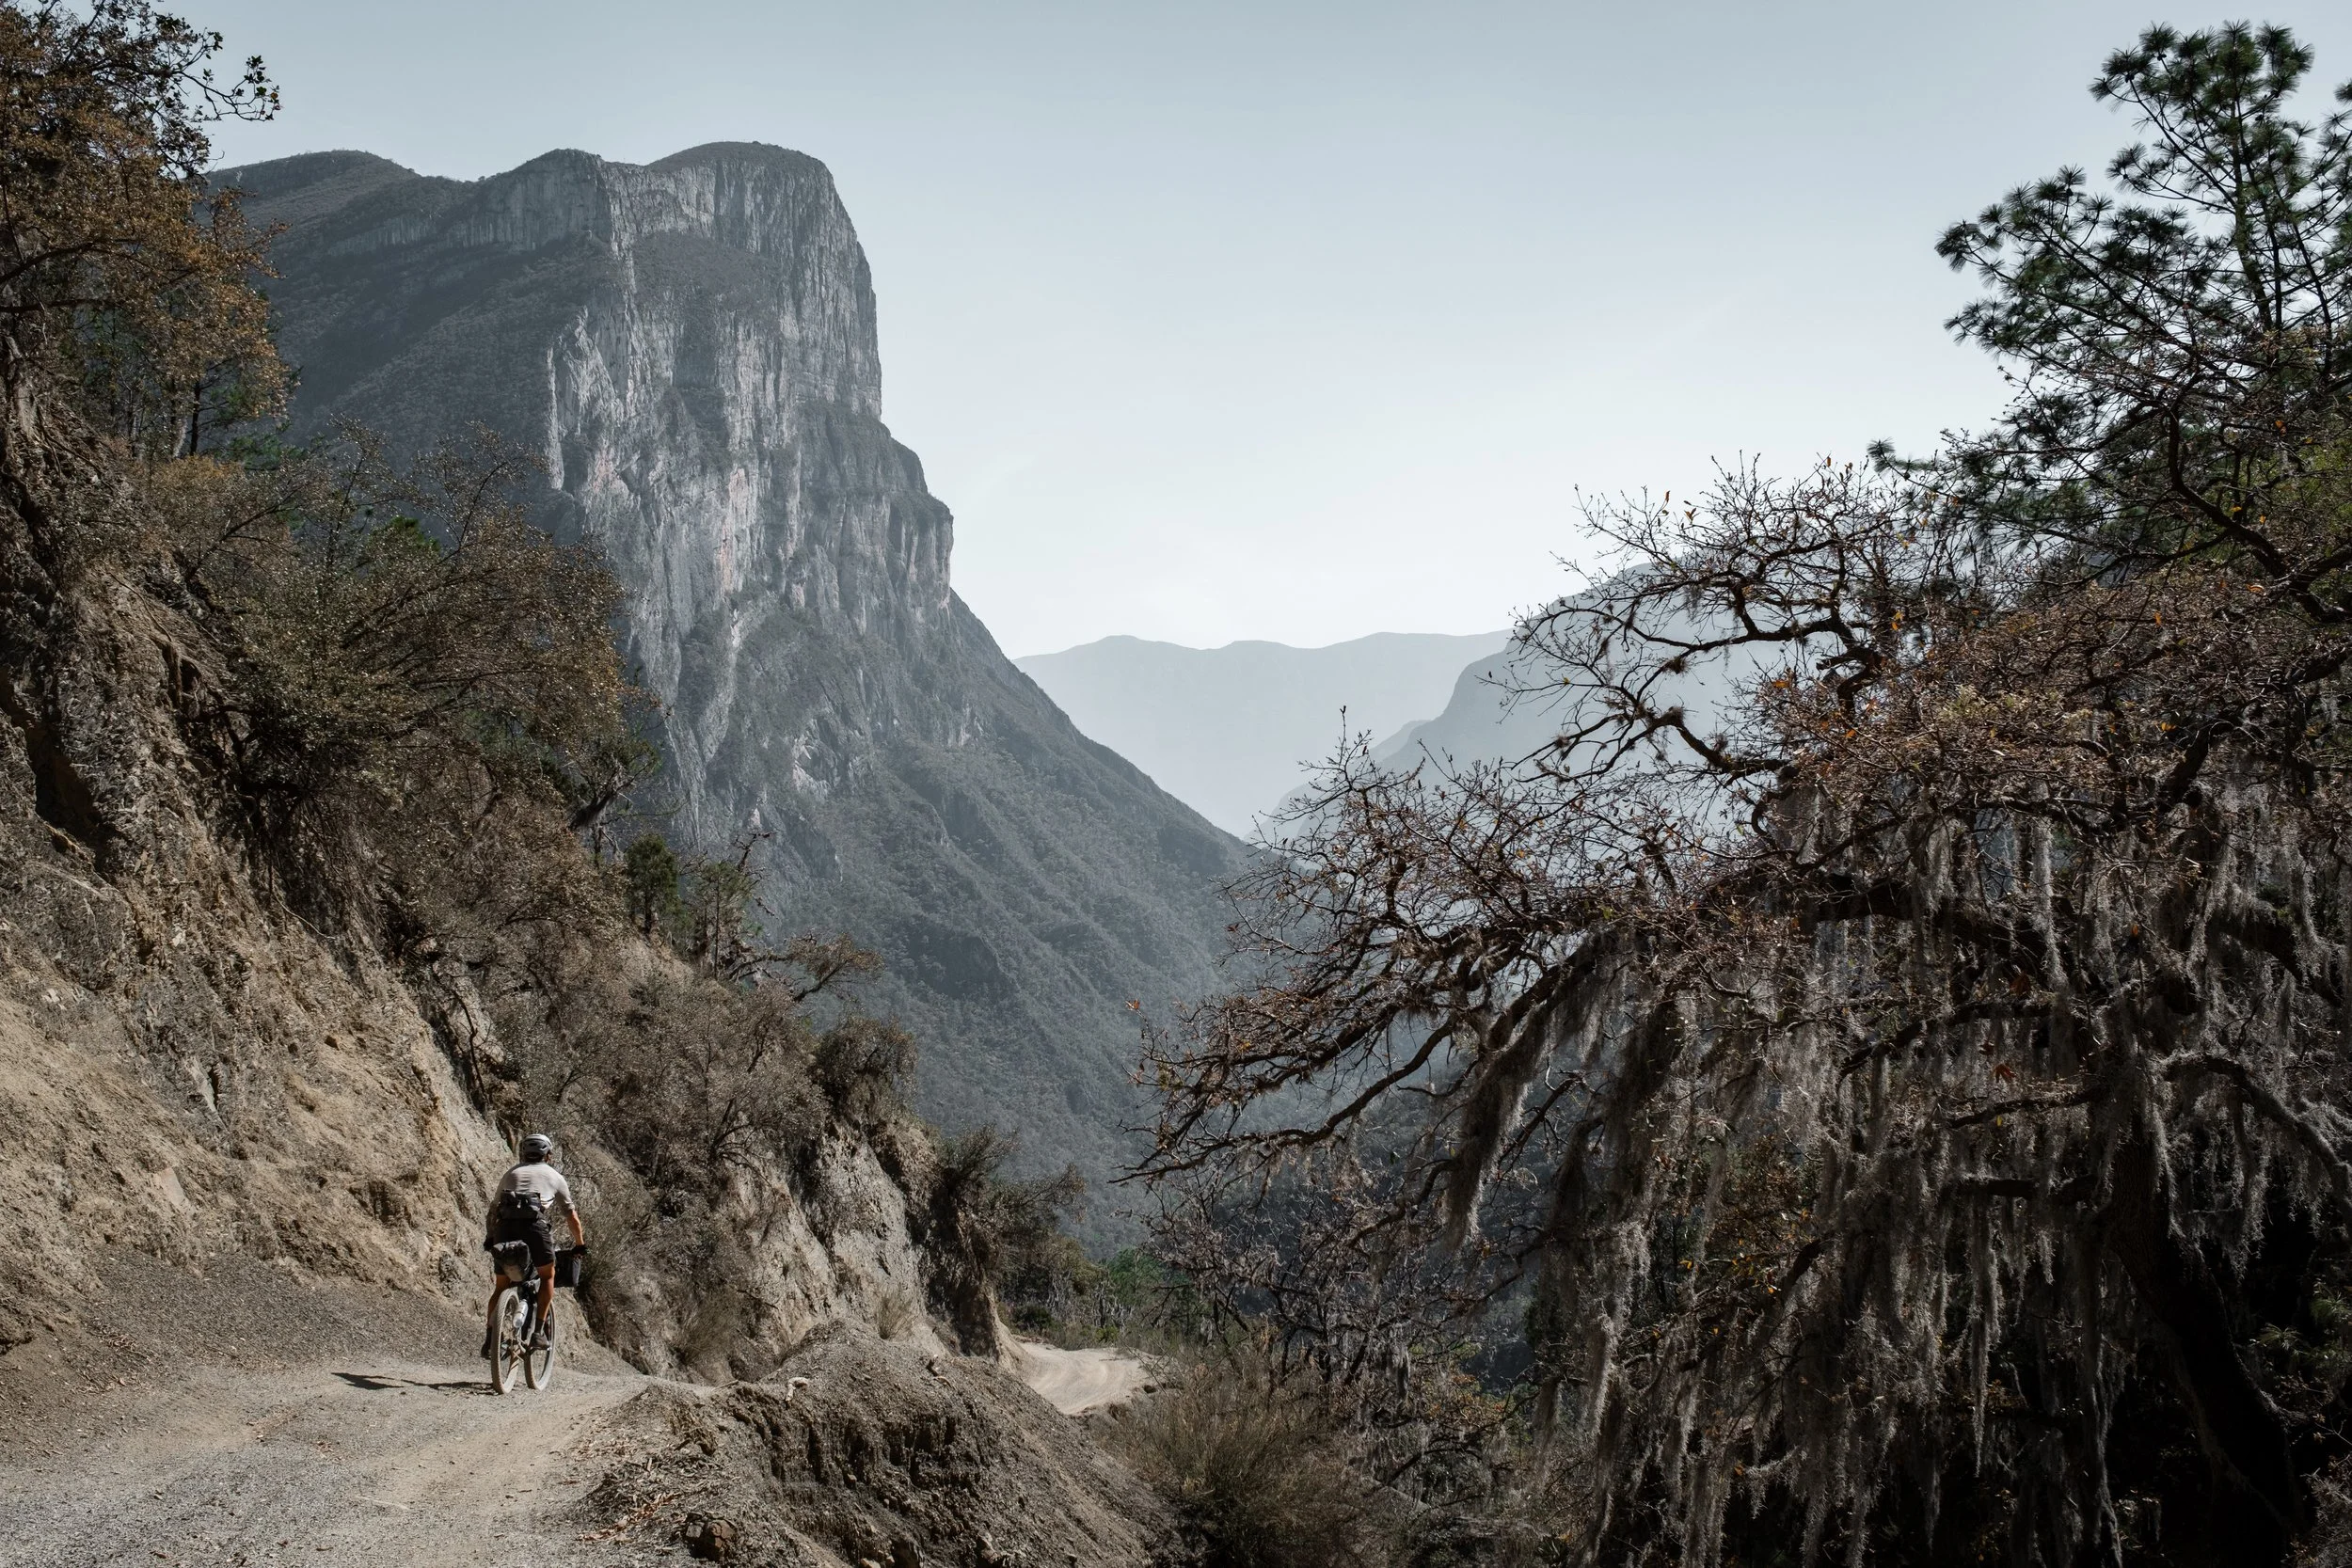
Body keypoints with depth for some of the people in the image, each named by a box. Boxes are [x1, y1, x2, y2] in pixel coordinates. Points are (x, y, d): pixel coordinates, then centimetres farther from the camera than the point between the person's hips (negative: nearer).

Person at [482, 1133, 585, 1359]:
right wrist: (580, 1244, 38)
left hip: (505, 1227, 3)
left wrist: (490, 1237, 41)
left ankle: (489, 1339, 5)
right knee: (548, 1275, 20)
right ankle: (539, 1330, 9)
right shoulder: (554, 1176, 23)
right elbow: (572, 1215, 27)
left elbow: (494, 1208, 30)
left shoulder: (511, 1174, 29)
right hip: (534, 1225, -2)